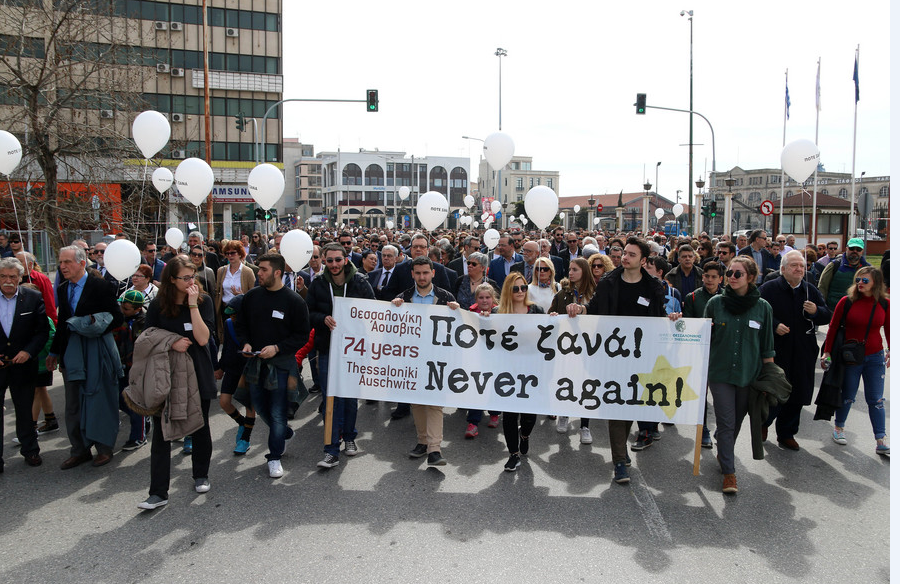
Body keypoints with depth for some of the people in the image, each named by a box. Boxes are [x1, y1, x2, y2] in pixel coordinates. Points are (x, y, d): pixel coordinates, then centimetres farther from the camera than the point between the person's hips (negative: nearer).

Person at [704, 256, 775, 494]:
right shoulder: (715, 303, -1)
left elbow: (767, 346, 5)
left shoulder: (762, 307, 0)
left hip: (749, 374, 1)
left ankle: (723, 453, 39)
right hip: (720, 373, -1)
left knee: (736, 421, 14)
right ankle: (729, 472, 3)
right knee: (726, 422, -4)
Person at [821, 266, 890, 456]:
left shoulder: (885, 304, -3)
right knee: (847, 396, 11)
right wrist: (827, 352, -3)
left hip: (875, 357, 1)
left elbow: (889, 330, 9)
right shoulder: (847, 302, -8)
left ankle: (880, 442, 9)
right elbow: (833, 327, -2)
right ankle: (838, 429, 31)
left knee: (876, 400, 4)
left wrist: (891, 352, 7)